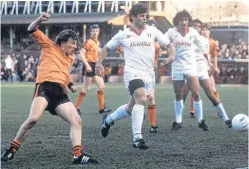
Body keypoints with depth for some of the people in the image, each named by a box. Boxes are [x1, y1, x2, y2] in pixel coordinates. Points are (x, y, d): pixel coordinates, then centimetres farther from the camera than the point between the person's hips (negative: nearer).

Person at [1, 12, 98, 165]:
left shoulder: (70, 58, 28)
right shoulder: (50, 46, 11)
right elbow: (32, 30, 7)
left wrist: (71, 85, 21)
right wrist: (40, 20, -12)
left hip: (60, 93, 7)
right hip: (45, 87, -7)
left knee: (77, 121, -6)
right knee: (34, 118, -25)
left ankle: (78, 155, -7)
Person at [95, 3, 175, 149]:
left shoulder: (152, 31, 6)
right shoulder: (123, 35, 4)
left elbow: (169, 45, 7)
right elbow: (107, 48, 15)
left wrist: (171, 55, -14)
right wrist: (99, 63, 1)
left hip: (148, 74, 4)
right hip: (133, 72, -4)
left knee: (131, 108, 12)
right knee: (141, 99, -29)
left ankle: (108, 120, 41)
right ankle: (137, 138, -30)